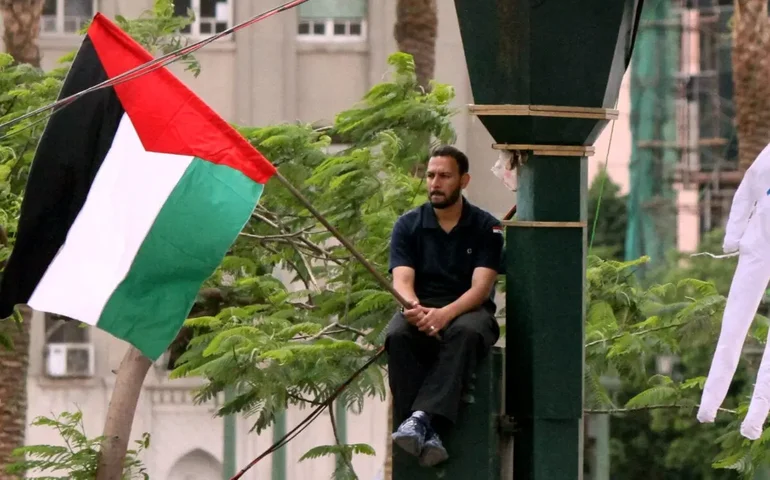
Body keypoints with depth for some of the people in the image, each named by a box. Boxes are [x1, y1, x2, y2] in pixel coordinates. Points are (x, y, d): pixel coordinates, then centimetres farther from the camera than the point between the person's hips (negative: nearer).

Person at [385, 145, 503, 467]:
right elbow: (402, 280, -6)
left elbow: (481, 287, -10)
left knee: (465, 334, -38)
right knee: (398, 336, -34)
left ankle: (422, 418, -51)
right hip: (421, 310, 1)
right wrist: (415, 307, -31)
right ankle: (427, 433, -44)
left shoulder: (486, 228, 2)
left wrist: (445, 314, -30)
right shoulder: (408, 225, 7)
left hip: (468, 310, -1)